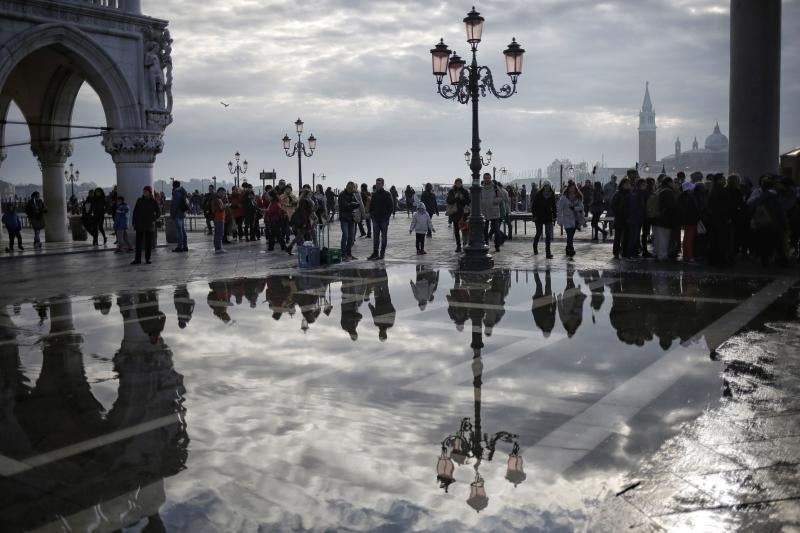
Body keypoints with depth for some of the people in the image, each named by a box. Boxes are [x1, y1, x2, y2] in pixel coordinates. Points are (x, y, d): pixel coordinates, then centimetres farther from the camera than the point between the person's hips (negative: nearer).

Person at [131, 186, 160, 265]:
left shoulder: (154, 201, 0)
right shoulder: (139, 200, 2)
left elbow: (158, 213, 5)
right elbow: (135, 212, 4)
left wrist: (153, 219, -10)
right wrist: (134, 223, 0)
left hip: (149, 225, -1)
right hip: (140, 225, 1)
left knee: (149, 243, 3)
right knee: (138, 242, 0)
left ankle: (147, 259, 12)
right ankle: (137, 259, 3)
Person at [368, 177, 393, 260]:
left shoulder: (387, 194, -3)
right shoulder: (374, 194, 9)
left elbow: (391, 207, -4)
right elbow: (371, 206, 17)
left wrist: (387, 216, -11)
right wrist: (371, 215, 4)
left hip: (384, 219, -4)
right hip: (375, 219, 4)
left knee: (383, 237, 4)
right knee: (375, 237, 2)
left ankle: (382, 253, 9)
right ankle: (375, 253, 4)